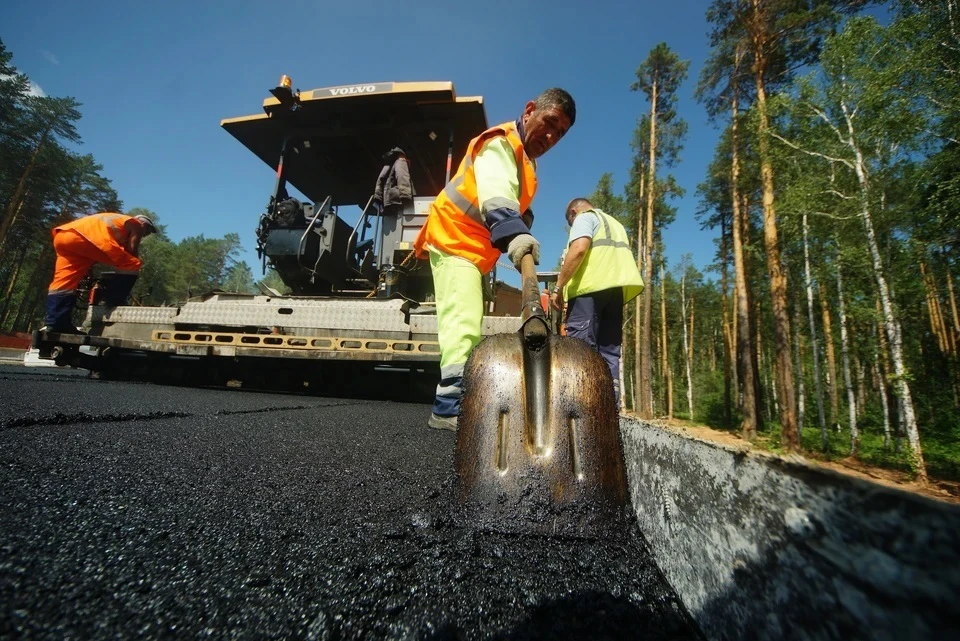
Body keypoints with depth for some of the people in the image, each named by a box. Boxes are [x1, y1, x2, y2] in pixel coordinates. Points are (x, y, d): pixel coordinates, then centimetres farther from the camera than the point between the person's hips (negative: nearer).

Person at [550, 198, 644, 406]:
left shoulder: (584, 218, 8)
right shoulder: (615, 224, 34)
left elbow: (579, 249, -11)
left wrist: (558, 287, -11)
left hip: (591, 287, -8)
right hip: (616, 288, 8)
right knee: (610, 350, 3)